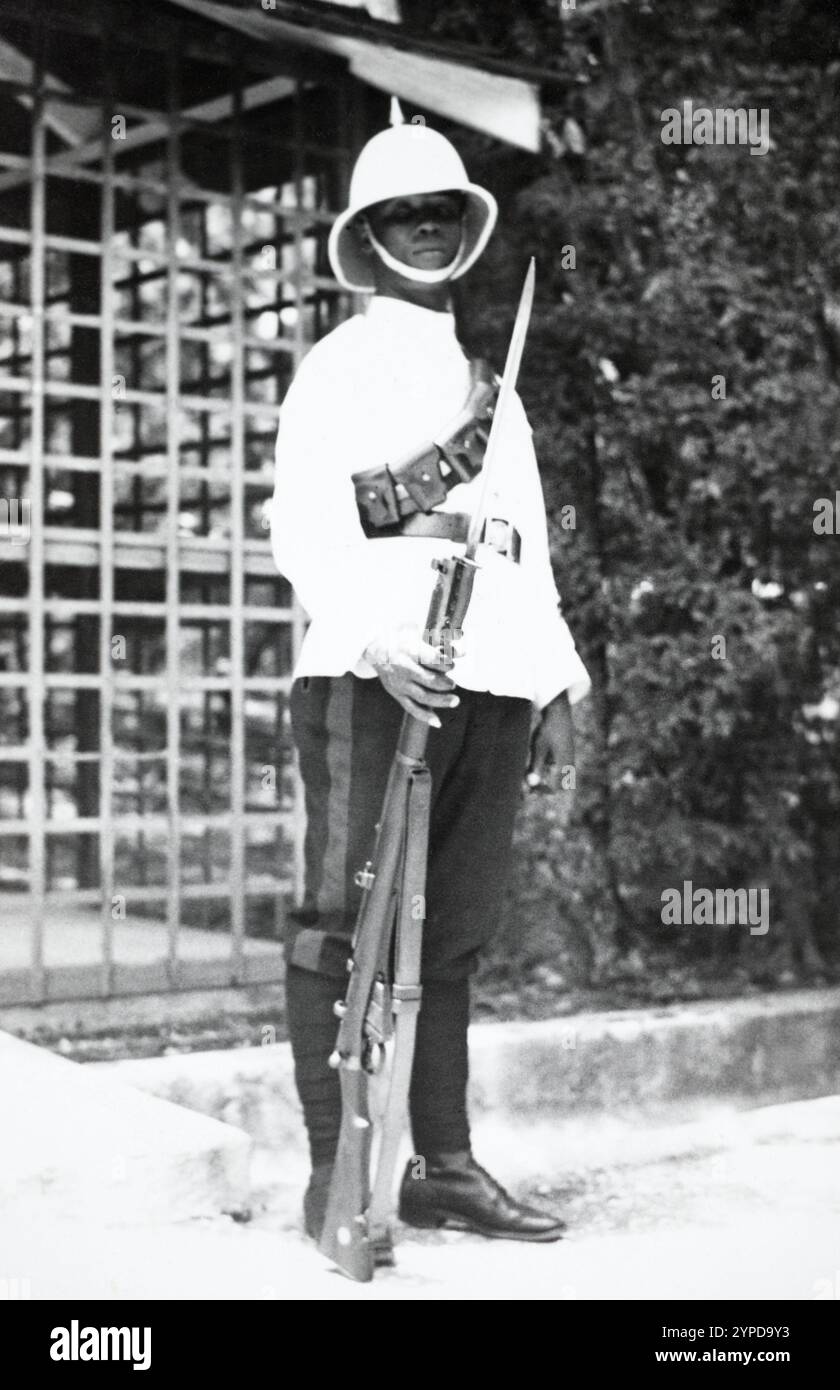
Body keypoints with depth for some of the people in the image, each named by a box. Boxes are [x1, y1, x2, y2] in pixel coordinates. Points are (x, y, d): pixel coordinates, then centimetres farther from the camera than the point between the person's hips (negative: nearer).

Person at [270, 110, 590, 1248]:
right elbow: (304, 528, -6)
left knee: (453, 934, 6)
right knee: (347, 924, -6)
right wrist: (376, 644, -22)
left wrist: (556, 686, 17)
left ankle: (444, 1167, 10)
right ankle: (338, 1173, -3)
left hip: (490, 687, 6)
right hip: (371, 680, -6)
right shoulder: (340, 367, 6)